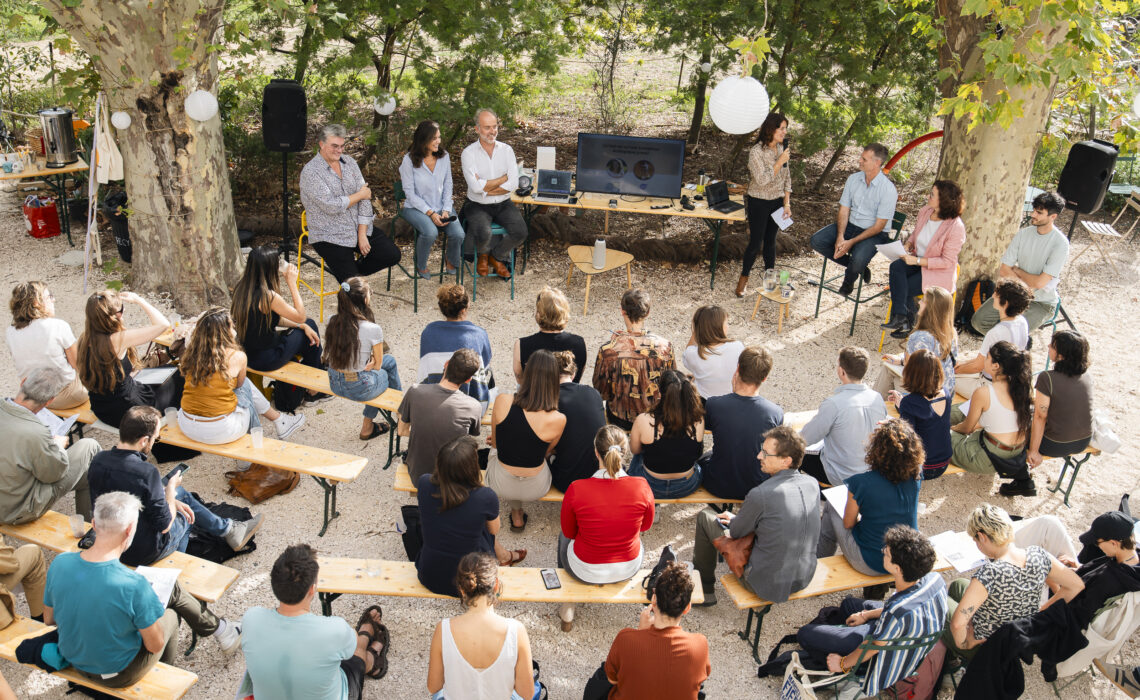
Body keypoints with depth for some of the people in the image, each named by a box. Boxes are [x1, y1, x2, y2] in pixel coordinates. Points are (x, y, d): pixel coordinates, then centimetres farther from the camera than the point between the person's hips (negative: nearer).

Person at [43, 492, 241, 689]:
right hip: (119, 676, -5)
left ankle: (215, 626, 42)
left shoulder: (60, 563, -18)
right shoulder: (134, 585, -34)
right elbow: (155, 645, -21)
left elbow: (49, 620, -1)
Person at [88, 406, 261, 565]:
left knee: (180, 494, 23)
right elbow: (164, 525, -22)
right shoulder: (146, 473, -32)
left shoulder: (98, 460, -10)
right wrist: (170, 487, -6)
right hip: (143, 554, -6)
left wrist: (170, 500, 8)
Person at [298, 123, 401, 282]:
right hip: (330, 237, -6)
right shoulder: (310, 172, -12)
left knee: (392, 255, -7)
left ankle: (353, 271, 10)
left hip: (359, 228, 6)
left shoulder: (349, 162, 6)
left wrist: (362, 234, -9)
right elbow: (331, 206, -22)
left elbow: (365, 199, 1)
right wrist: (359, 195, -8)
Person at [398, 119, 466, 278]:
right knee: (431, 232, -34)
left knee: (458, 234, -23)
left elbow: (448, 186, 7)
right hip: (416, 208, -4)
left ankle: (452, 259, 14)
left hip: (442, 206, 4)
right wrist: (430, 213, -17)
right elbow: (410, 193, -10)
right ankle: (421, 265, -2)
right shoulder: (409, 160, -10)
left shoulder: (444, 156, 3)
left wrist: (446, 210, -8)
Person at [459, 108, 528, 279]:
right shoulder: (468, 153, -7)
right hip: (478, 206, -3)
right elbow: (476, 186, -20)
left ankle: (496, 257, 11)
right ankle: (483, 255, 10)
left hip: (503, 204, 3)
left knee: (520, 232, -21)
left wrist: (485, 189, -16)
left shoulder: (507, 150, 2)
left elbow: (513, 184, -9)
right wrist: (504, 178, -12)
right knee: (483, 235, -31)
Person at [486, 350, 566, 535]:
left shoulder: (502, 401, -22)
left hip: (501, 485, 0)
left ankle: (517, 514, 39)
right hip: (536, 488, 0)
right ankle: (517, 513, 43)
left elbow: (495, 443, -4)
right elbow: (546, 452, -4)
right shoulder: (558, 420, -25)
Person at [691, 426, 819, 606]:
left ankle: (704, 590, 25)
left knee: (705, 517, 7)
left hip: (768, 584, -7)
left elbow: (736, 532, -8)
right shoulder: (812, 484, -6)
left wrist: (734, 520, 15)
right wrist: (739, 518, 16)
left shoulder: (760, 495, -26)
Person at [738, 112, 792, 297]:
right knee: (755, 243, 0)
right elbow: (762, 180, -24)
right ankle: (743, 279, 18)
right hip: (759, 203, -5)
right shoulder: (756, 151, -19)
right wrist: (780, 162, -24)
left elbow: (786, 178, 8)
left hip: (777, 202, 5)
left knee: (770, 242, 14)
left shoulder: (782, 148, 1)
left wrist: (787, 203, 4)